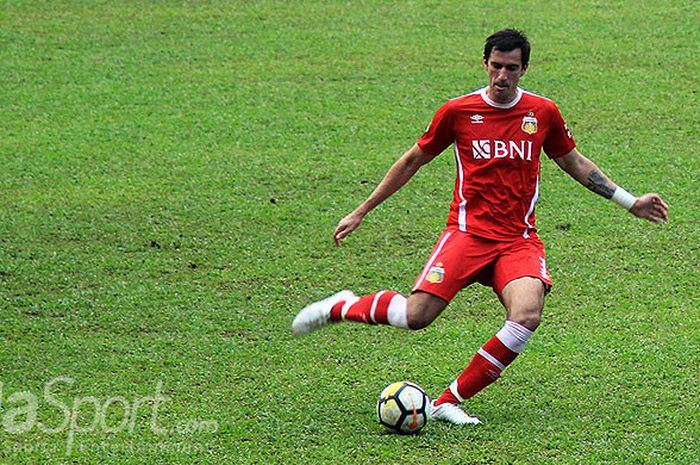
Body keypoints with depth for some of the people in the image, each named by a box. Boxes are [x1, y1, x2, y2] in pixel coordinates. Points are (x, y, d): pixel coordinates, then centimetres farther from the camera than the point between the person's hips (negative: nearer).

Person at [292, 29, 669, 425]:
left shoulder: (544, 113, 5)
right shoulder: (458, 111, 1)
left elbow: (574, 162, 22)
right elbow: (413, 161, 12)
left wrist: (629, 202, 19)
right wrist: (361, 212, 15)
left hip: (520, 240, 2)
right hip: (468, 232, -2)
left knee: (527, 315, -26)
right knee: (417, 315, -19)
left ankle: (450, 400, -13)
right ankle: (341, 307, 12)